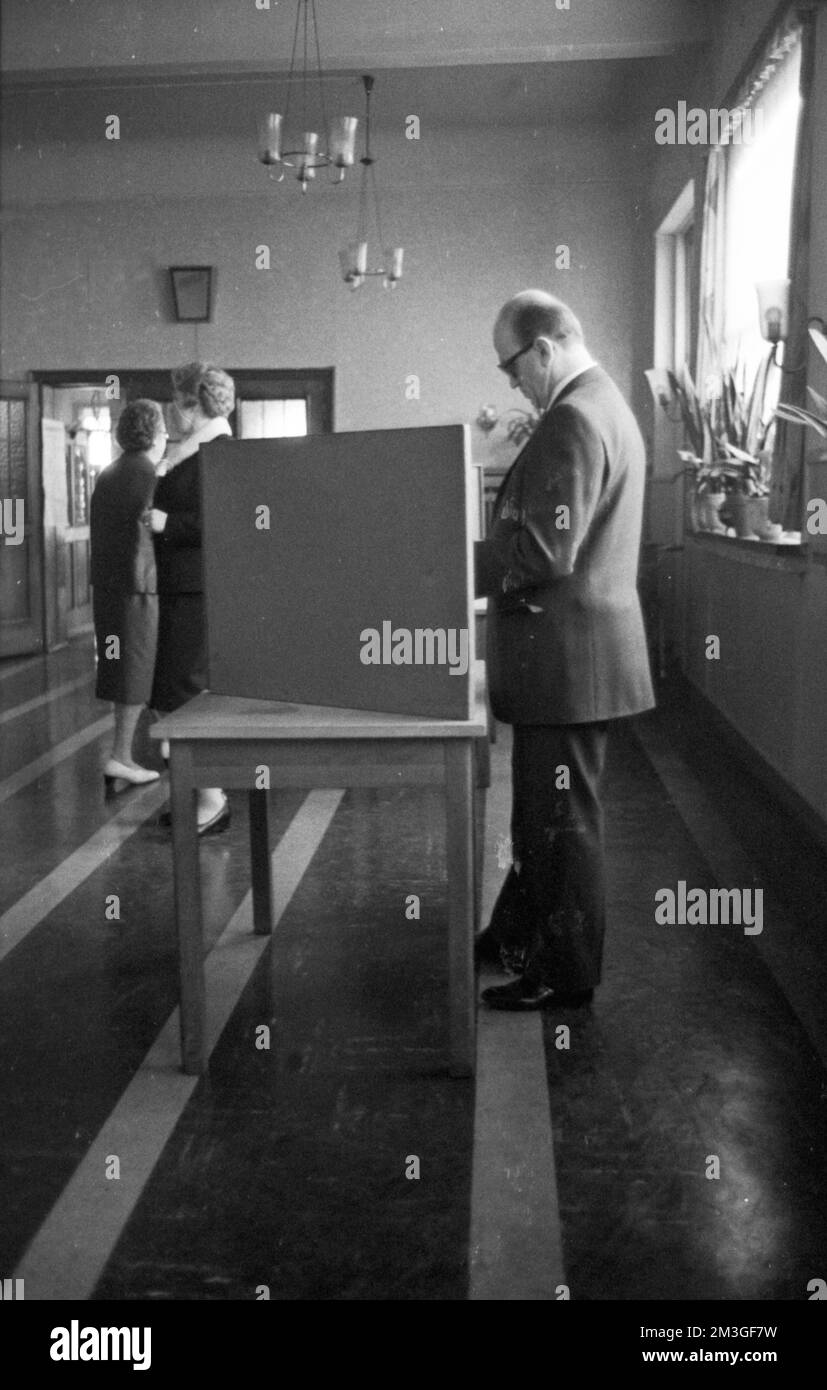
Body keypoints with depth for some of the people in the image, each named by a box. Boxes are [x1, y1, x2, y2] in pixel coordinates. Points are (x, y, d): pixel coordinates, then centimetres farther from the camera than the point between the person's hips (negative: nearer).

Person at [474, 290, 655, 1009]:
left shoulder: (573, 418, -19)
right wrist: (482, 554, 13)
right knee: (542, 808, 21)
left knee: (562, 817, 1)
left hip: (567, 658, -11)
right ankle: (520, 931, 35)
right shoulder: (605, 403, 15)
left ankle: (565, 975, 13)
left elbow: (545, 550, -25)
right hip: (572, 650, 11)